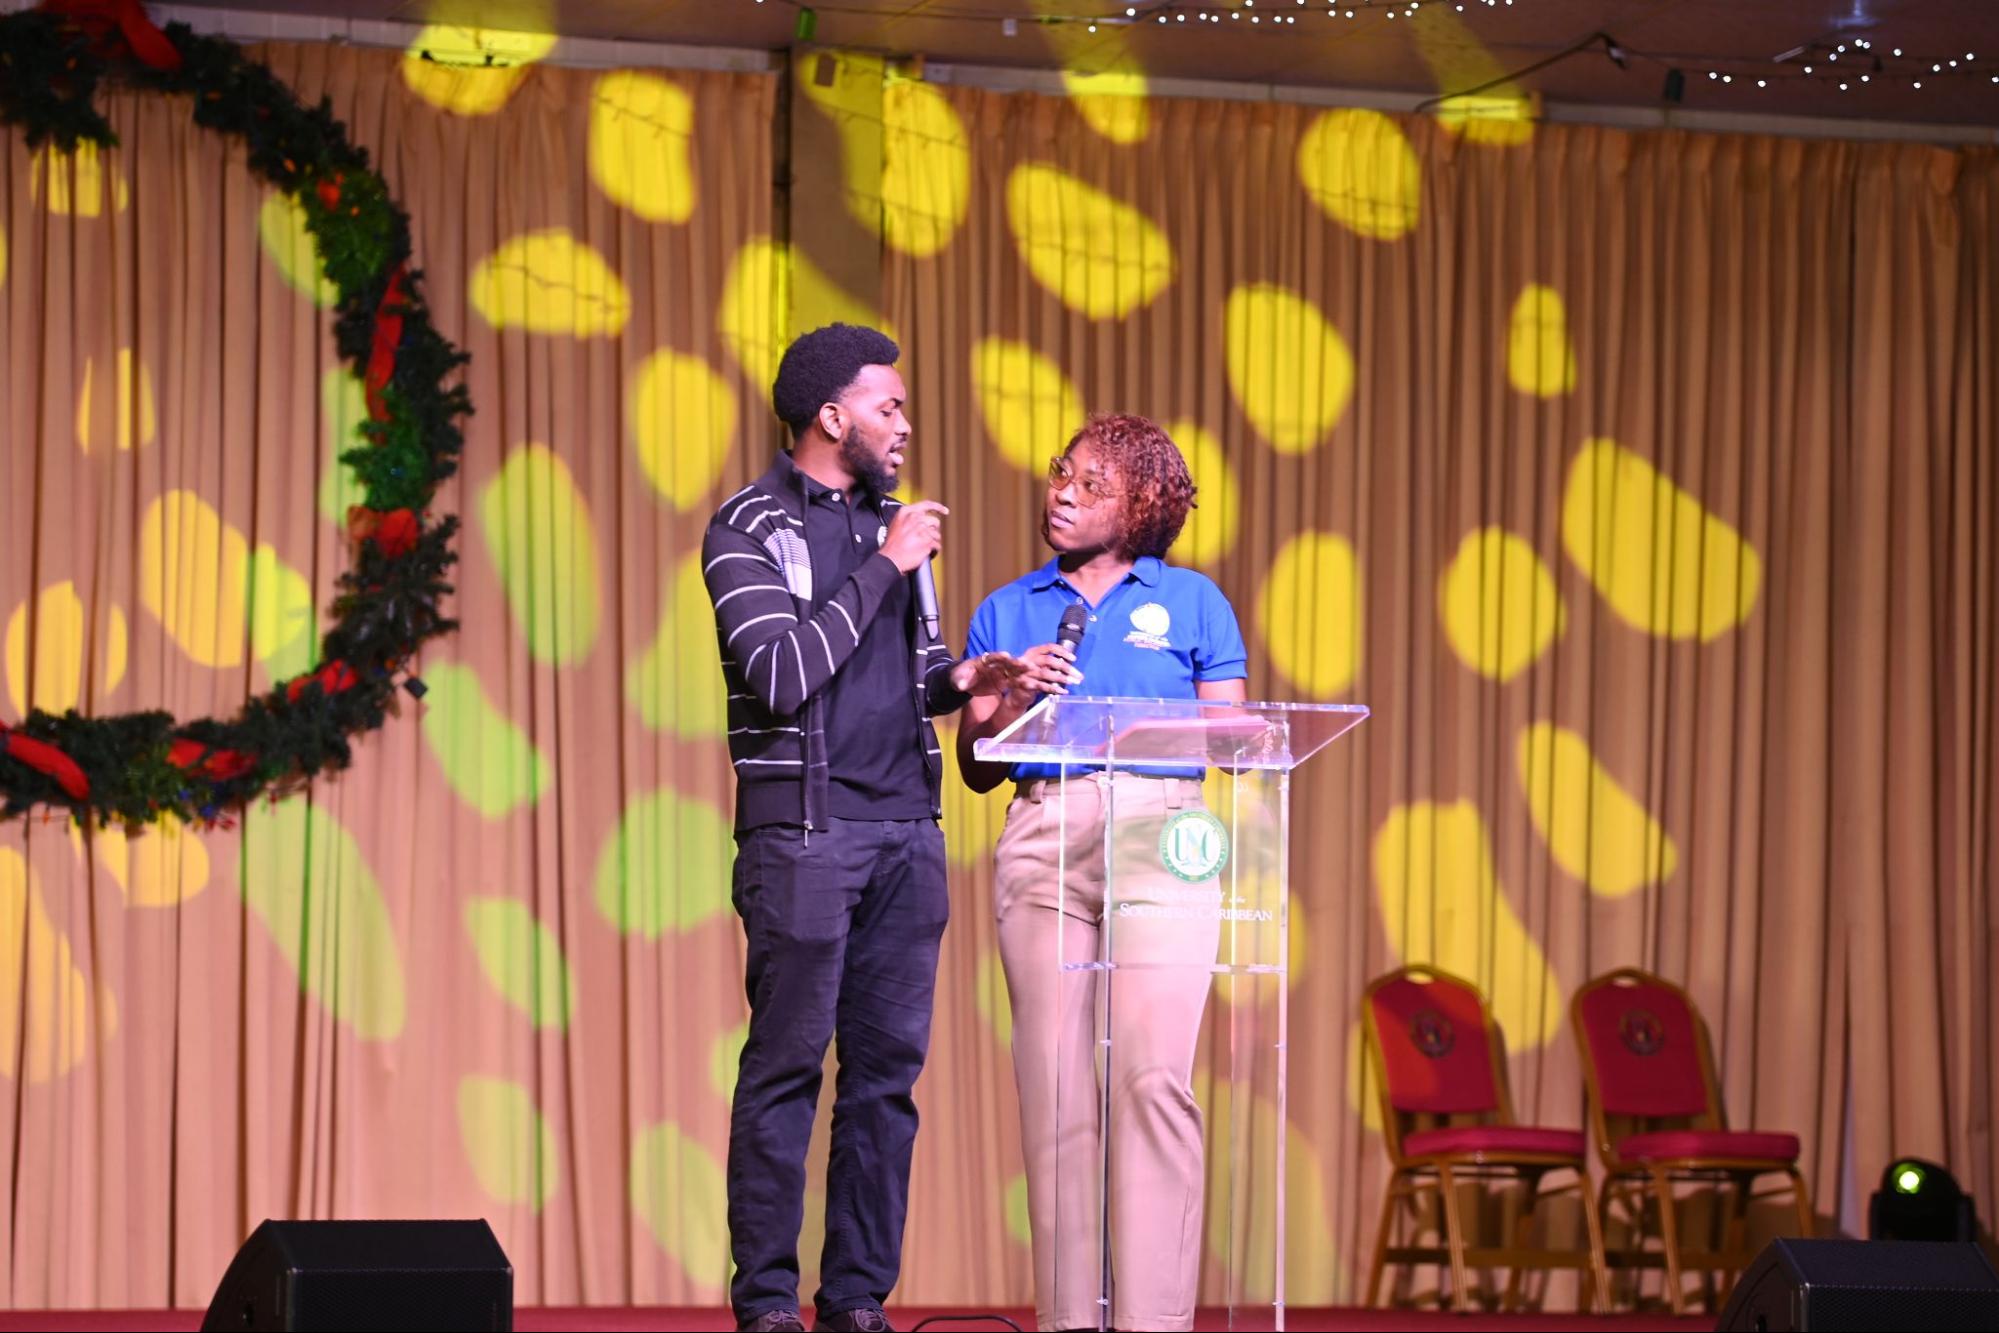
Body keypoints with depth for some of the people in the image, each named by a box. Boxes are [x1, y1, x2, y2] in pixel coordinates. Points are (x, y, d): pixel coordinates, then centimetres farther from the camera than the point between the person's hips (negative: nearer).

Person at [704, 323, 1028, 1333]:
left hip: (906, 830, 6)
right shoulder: (749, 528, -5)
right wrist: (883, 569, -13)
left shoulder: (889, 520, 16)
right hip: (804, 831, -6)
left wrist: (959, 679, 2)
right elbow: (780, 676, -16)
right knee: (786, 1067, -4)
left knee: (888, 1068, 4)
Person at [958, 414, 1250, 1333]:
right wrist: (1015, 701, -3)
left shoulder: (1192, 601, 14)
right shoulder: (1007, 612, 18)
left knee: (1152, 1074, -14)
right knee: (1054, 1083, -4)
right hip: (1042, 839, 2)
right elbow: (976, 767, 16)